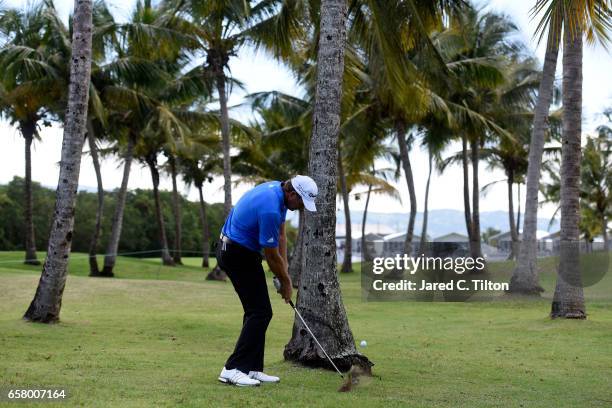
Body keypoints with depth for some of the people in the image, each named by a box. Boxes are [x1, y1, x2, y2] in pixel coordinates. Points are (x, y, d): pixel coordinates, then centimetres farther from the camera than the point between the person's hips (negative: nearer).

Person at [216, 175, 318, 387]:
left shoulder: (278, 189, 2)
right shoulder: (270, 208, -29)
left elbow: (280, 234, 9)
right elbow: (271, 255, -18)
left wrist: (284, 270, 4)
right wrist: (286, 281, -3)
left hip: (235, 250, 10)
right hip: (238, 254, -10)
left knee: (258, 312, 10)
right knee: (260, 312, -9)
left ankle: (252, 369, 12)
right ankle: (233, 369, -10)